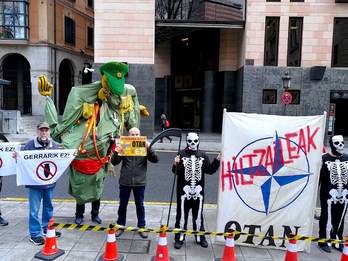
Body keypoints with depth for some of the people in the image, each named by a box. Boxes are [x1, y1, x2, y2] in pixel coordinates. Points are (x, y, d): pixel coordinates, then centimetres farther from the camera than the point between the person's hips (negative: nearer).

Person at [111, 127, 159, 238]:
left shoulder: (144, 147, 0)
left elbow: (155, 159, -8)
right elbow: (114, 162, 0)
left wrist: (149, 148, -22)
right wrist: (116, 153, -20)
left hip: (139, 182, 0)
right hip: (125, 182, 1)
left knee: (140, 205, 13)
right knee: (122, 205, 14)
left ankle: (142, 226, 29)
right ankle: (120, 225, 32)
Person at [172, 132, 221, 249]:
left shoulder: (202, 155, 5)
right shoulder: (182, 154, -5)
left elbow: (210, 170, 3)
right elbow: (177, 172, -9)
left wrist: (217, 161, -6)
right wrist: (176, 165, -29)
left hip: (198, 190, 3)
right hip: (184, 190, -2)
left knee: (198, 214, 15)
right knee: (182, 214, 7)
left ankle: (200, 237, 30)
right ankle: (179, 238, 20)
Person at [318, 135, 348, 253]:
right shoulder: (324, 158, -7)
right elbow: (318, 176, -6)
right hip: (329, 195, -4)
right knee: (327, 218, 5)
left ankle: (337, 241, 30)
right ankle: (324, 241, 19)